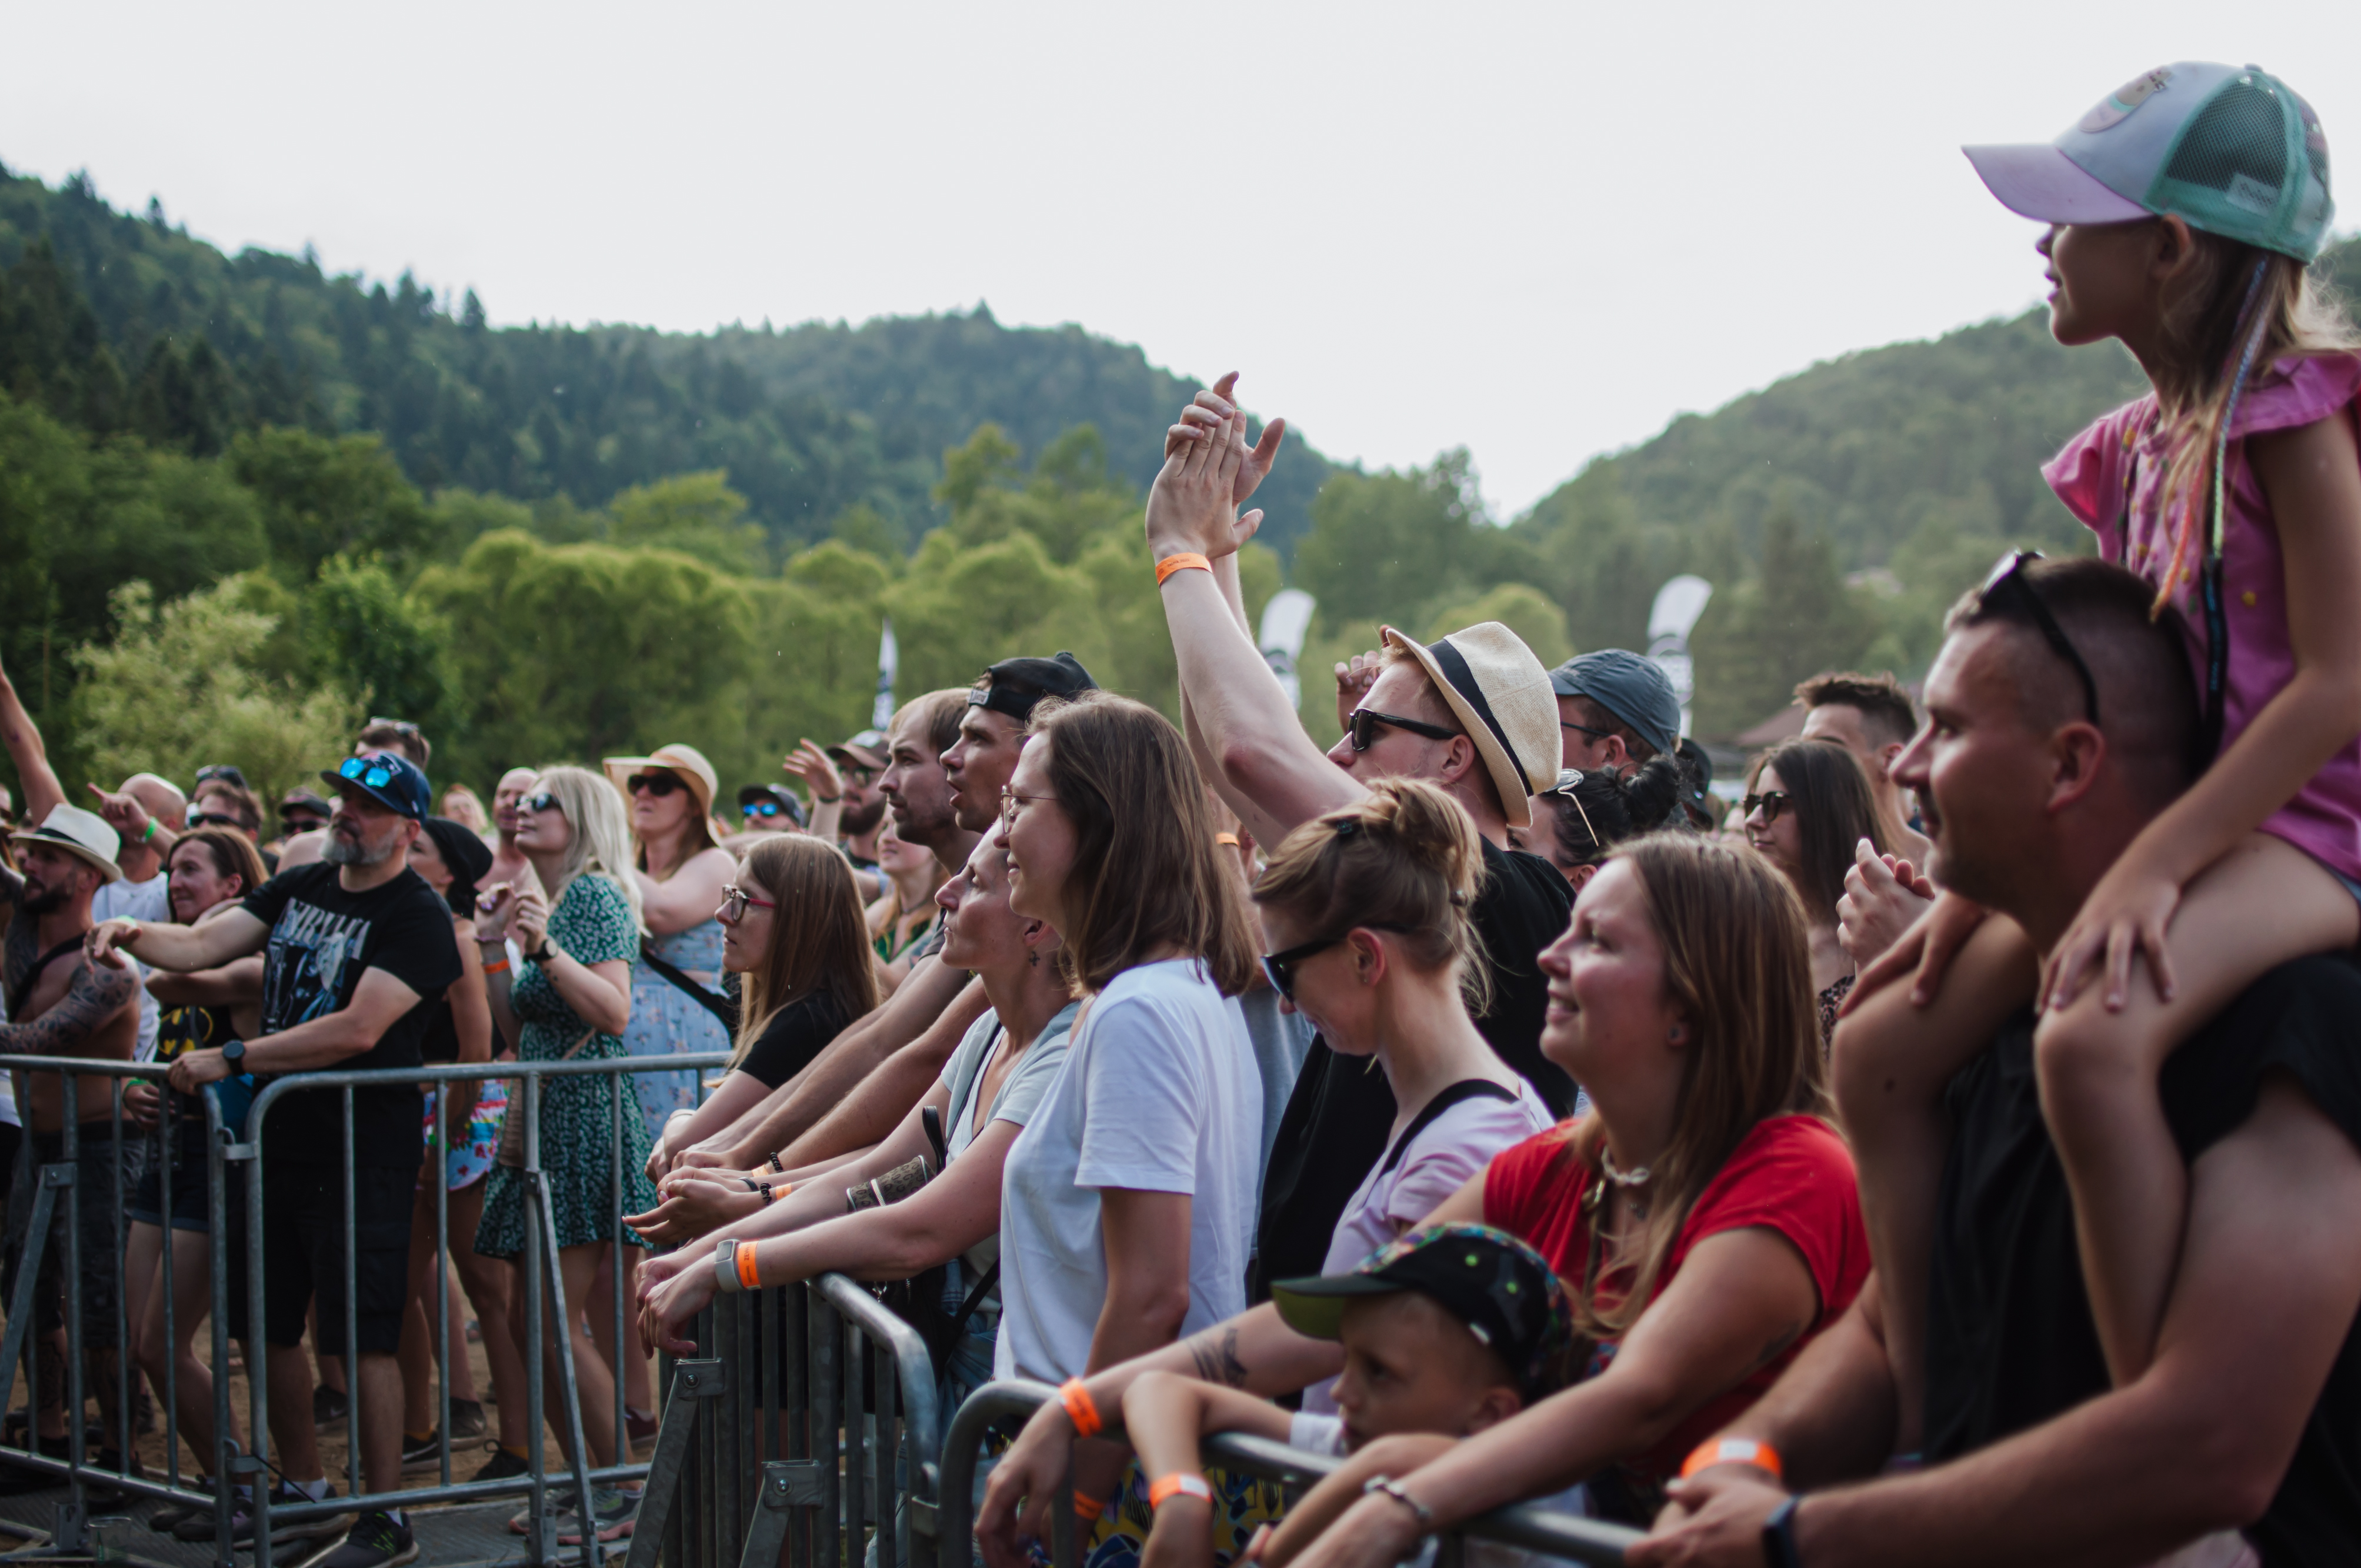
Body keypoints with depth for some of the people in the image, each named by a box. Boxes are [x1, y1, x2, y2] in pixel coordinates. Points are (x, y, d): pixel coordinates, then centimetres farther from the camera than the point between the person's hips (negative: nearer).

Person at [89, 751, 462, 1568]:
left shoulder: (417, 917, -12)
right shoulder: (299, 888, 12)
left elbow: (357, 1031, -22)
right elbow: (202, 945, 6)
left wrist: (232, 1059, -22)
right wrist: (133, 934, -14)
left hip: (362, 1154, -8)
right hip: (278, 1139, 8)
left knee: (362, 1336, -5)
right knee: (269, 1325, 15)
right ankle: (303, 1486, 32)